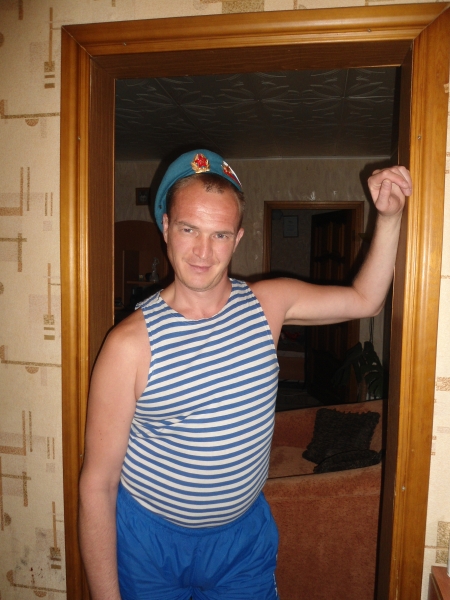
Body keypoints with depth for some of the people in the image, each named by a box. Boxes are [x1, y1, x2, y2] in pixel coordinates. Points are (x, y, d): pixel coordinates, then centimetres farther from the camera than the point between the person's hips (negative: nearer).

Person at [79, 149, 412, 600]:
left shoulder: (268, 305, -9)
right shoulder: (131, 344, -22)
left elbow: (365, 299, 4)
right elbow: (97, 484, -16)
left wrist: (389, 216, -6)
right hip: (150, 541, -2)